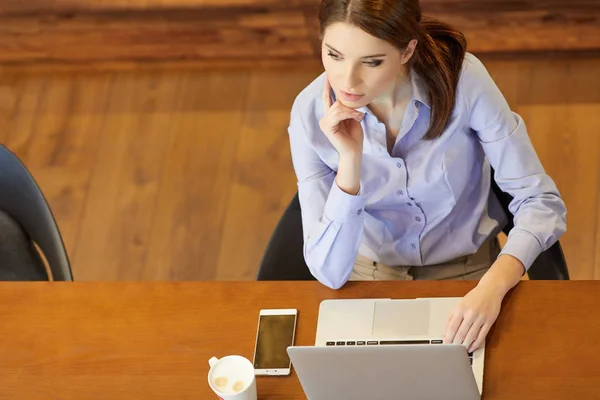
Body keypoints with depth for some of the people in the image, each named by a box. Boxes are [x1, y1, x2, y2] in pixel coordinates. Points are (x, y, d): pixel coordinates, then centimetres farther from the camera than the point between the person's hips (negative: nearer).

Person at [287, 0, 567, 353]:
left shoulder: (462, 79, -22)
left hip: (466, 271, 0)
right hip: (371, 275, 0)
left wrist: (492, 288, -34)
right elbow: (329, 272, -20)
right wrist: (349, 161, -32)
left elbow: (540, 202, -17)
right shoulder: (311, 113, -18)